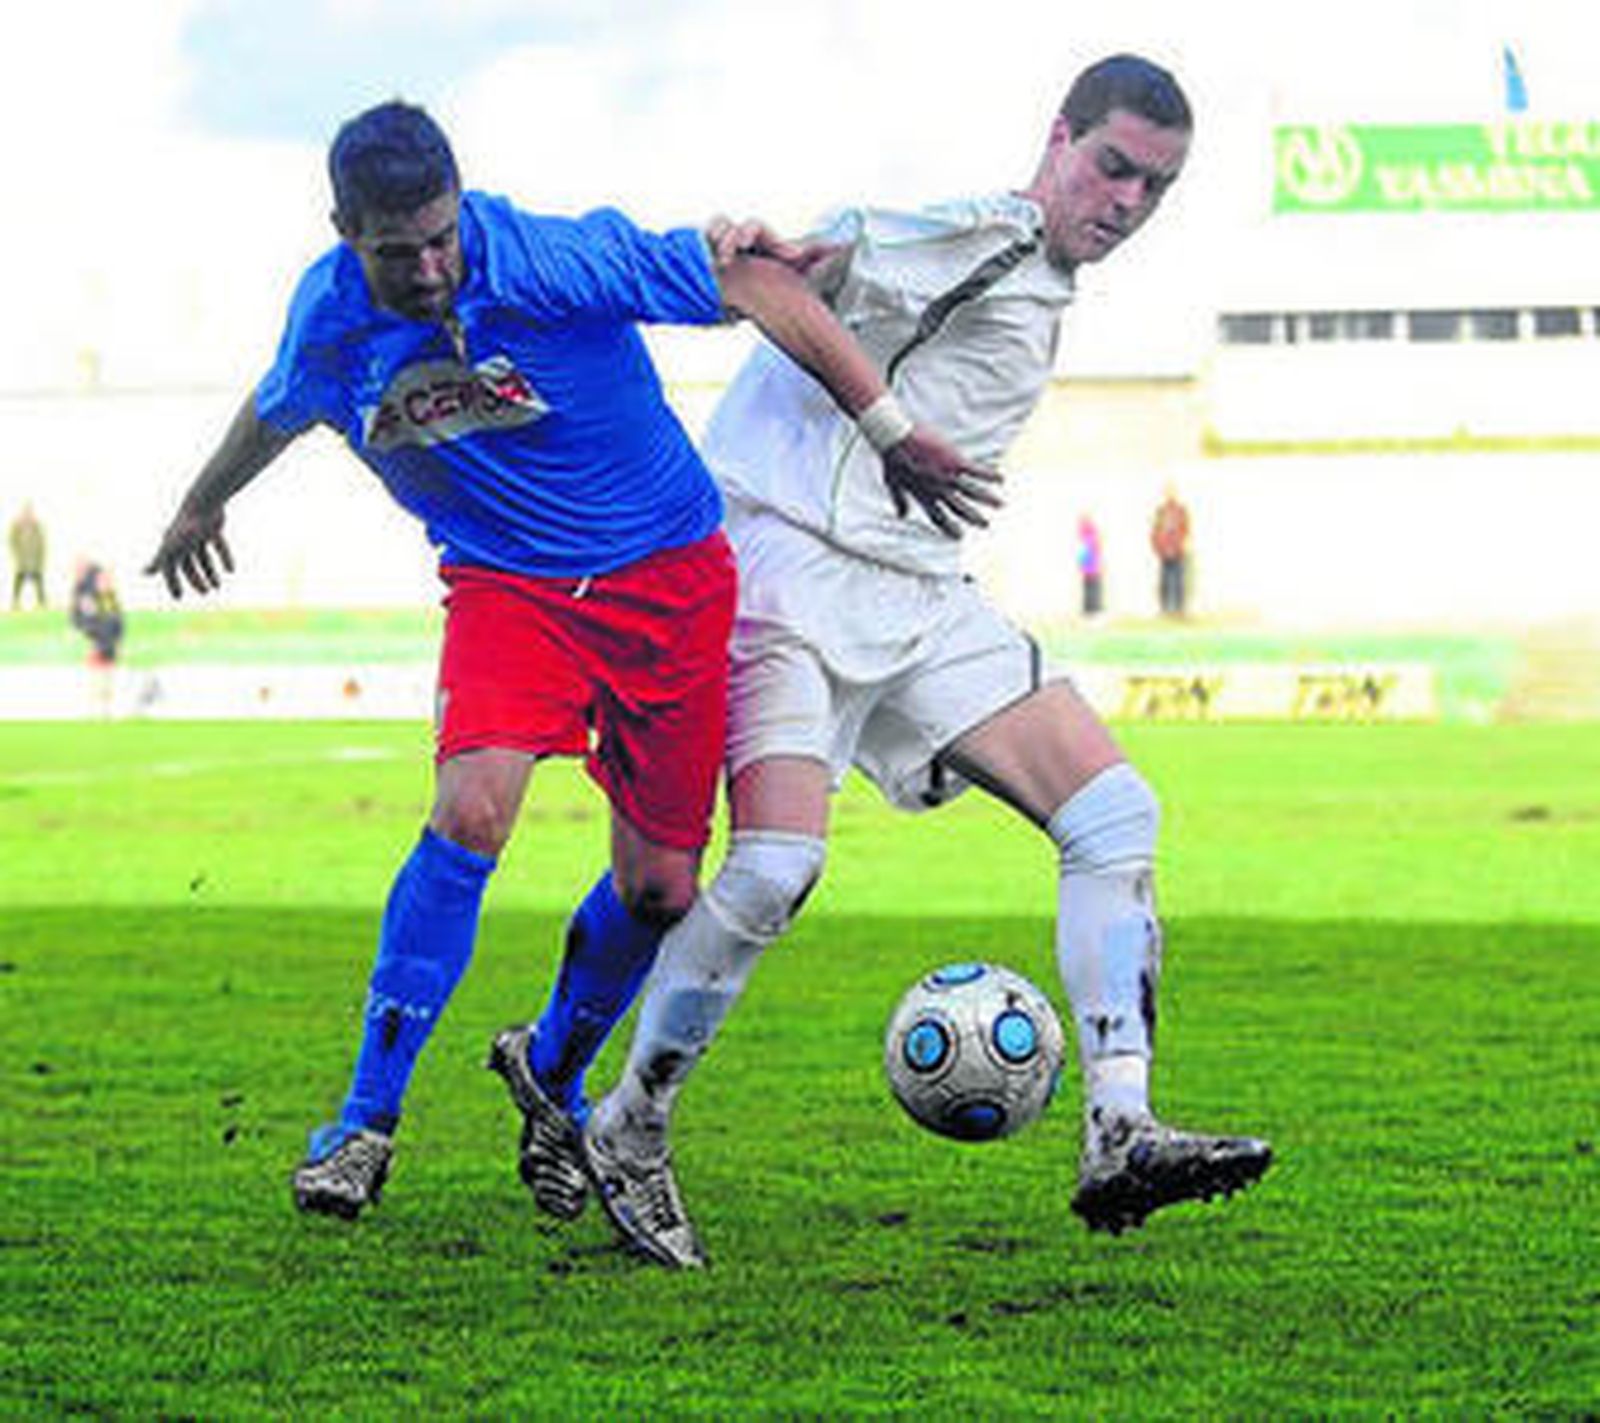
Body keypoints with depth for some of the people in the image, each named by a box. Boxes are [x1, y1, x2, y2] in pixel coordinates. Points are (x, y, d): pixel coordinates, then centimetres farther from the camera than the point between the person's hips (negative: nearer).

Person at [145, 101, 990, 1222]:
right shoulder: (329, 318, -10)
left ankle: (552, 1071, 31)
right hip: (505, 583, 1)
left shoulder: (550, 262, -24)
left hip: (669, 576, -1)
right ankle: (368, 1120, -14)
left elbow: (755, 283, -17)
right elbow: (277, 411, 15)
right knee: (470, 816, -24)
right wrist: (204, 503, 33)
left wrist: (888, 428, -16)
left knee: (658, 889, 0)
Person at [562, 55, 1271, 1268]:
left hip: (918, 598, 10)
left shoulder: (1041, 296, 21)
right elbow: (786, 273, -21)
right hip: (792, 564, -10)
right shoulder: (985, 235, -9)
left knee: (1117, 813, -2)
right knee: (778, 863, -23)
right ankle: (629, 1133, -3)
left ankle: (1120, 1137, -7)